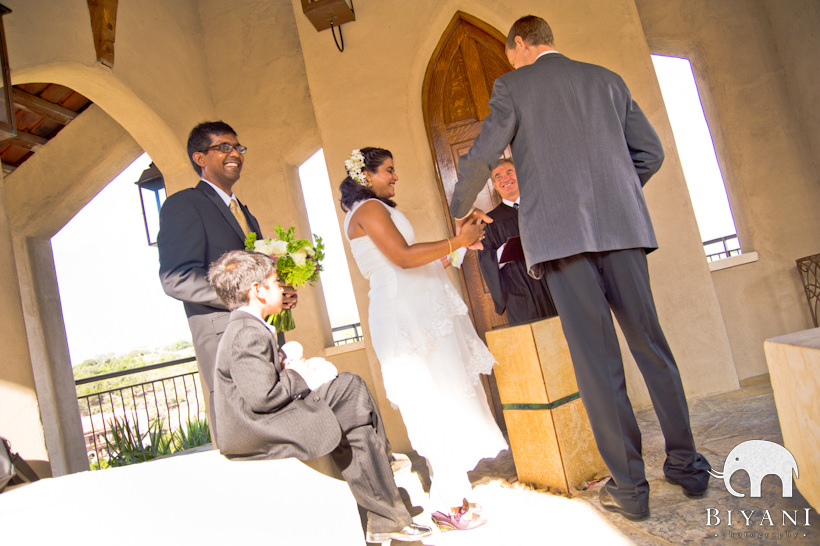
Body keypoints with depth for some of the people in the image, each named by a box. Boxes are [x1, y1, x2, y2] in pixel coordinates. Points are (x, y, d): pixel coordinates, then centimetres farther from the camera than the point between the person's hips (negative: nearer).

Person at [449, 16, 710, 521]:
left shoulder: (513, 85, 7)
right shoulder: (607, 79, 19)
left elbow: (482, 156, 1)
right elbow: (651, 151, 17)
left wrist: (461, 209, 18)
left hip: (560, 232, -4)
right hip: (622, 225, 4)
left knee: (596, 357, -3)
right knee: (649, 342, 10)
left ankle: (629, 485, 4)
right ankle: (687, 464, 17)